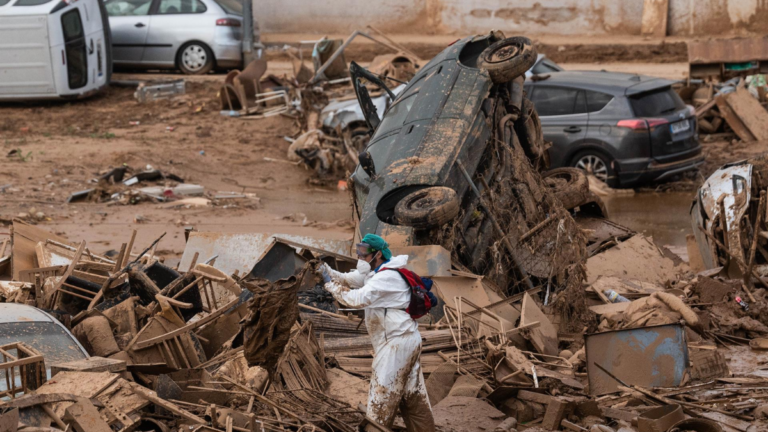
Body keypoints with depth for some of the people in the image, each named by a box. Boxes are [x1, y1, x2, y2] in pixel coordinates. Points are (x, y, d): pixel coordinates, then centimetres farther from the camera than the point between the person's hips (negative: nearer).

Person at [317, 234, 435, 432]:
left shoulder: (386, 278, -21)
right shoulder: (376, 271, 12)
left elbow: (358, 299, -31)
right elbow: (348, 279, 8)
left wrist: (331, 284, -21)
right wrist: (326, 270, -9)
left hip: (397, 343, -10)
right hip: (406, 340, 10)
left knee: (381, 395, -2)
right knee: (412, 394, 15)